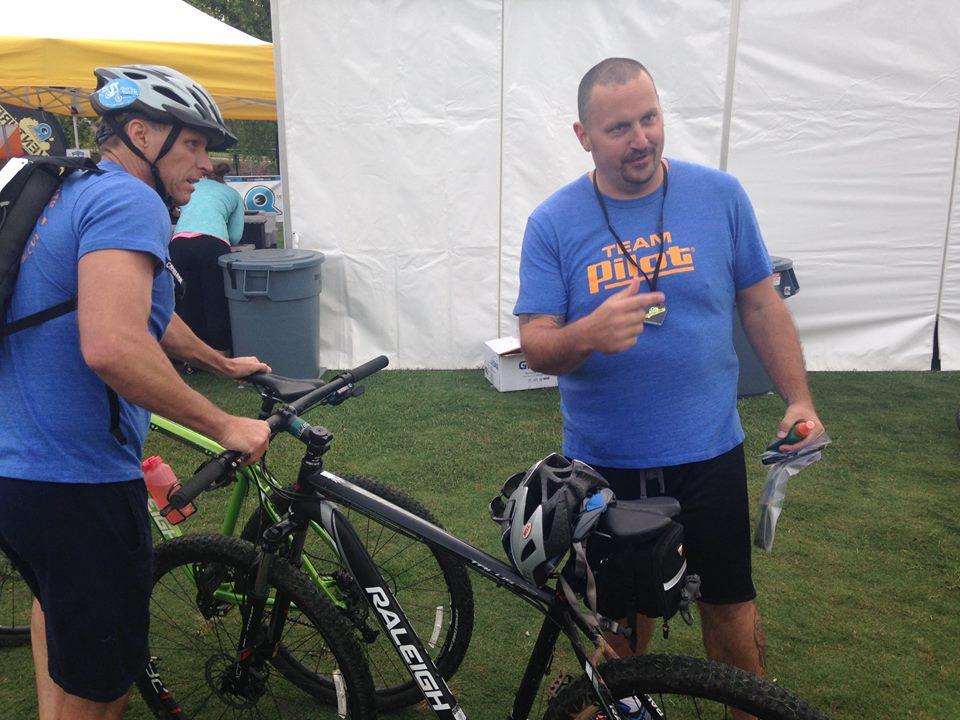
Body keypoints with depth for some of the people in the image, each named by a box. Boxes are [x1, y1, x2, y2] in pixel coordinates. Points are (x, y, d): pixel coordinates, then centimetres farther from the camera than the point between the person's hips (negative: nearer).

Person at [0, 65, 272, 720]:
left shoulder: (71, 194, 16)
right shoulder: (130, 201, -16)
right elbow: (112, 347, -32)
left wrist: (224, 363, 40)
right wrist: (225, 426, -20)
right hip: (78, 481, -10)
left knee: (58, 602, 35)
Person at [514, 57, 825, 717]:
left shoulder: (720, 196, -5)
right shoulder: (553, 223, -8)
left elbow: (761, 304, 4)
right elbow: (536, 346, -11)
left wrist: (799, 399, 0)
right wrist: (588, 334, -32)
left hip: (709, 451, 1)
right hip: (603, 462, 0)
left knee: (729, 604, 15)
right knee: (623, 608, 18)